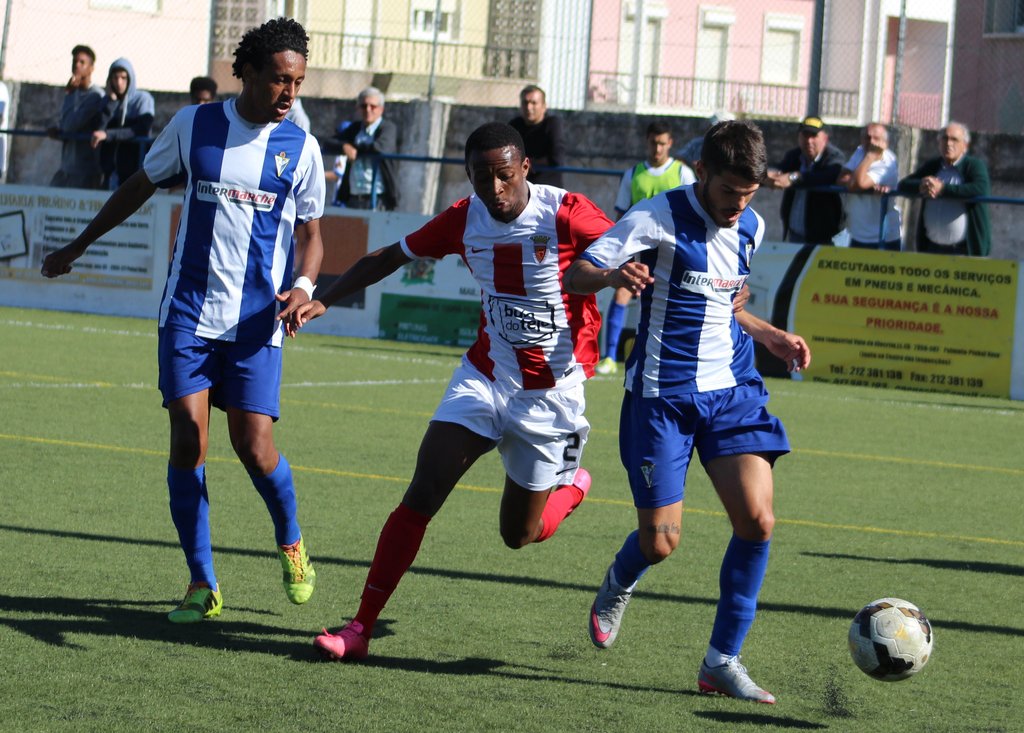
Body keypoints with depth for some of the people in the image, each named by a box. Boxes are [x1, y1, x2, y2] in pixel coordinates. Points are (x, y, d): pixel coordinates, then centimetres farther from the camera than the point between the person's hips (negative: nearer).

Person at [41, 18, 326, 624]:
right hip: (189, 312, 1)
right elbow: (141, 187, 15)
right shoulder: (193, 126, 1)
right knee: (187, 442, -8)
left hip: (256, 323, 0)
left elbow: (311, 233, 11)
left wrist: (304, 286, -10)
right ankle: (203, 586, 3)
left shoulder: (301, 149, 1)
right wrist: (78, 246, 22)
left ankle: (291, 543, 23)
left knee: (255, 448, -8)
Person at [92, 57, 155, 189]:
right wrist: (111, 101, -7)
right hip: (111, 170, 4)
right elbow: (98, 129, -4)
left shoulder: (143, 99, 0)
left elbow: (143, 131, -16)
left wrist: (108, 134, -22)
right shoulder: (108, 100, 11)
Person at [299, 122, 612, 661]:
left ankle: (573, 487, 42)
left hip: (552, 391, -3)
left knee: (519, 534, 7)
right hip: (485, 375, 3)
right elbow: (391, 257, 9)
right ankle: (360, 627, -10)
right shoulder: (463, 221, -4)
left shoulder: (566, 214, -17)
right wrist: (323, 299, -1)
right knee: (422, 493, -13)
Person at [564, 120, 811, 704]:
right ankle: (621, 584, 33)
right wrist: (614, 276, -34)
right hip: (663, 397, -5)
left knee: (757, 521, -12)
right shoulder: (658, 219, -12)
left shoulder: (750, 228, 8)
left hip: (733, 392, 5)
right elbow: (574, 276, -13)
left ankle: (723, 660, 0)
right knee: (660, 541, -6)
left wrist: (770, 337, 12)